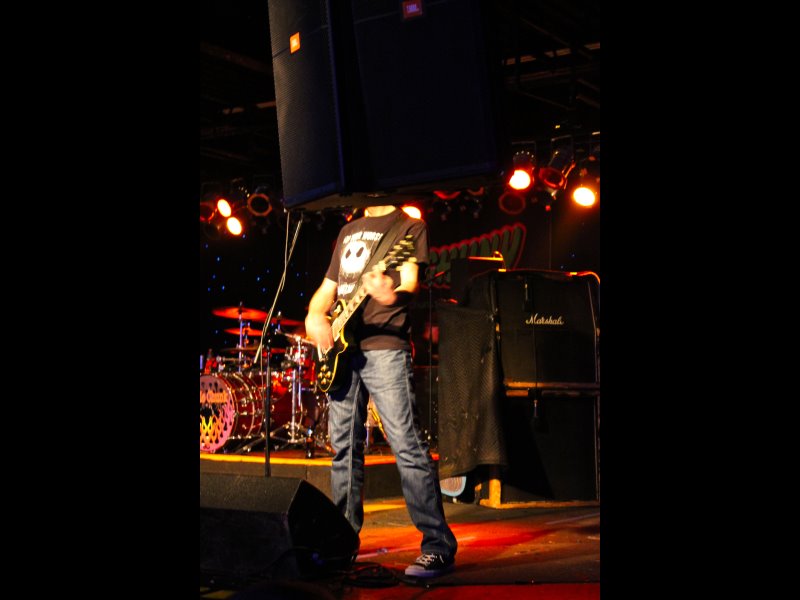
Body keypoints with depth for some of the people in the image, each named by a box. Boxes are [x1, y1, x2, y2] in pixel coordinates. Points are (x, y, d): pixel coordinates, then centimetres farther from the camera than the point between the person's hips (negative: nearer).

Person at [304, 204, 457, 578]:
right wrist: (315, 315, 2)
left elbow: (410, 282, -13)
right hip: (341, 350, 7)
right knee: (344, 447, 10)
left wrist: (395, 294, -36)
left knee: (407, 445, -13)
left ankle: (438, 547, -12)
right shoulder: (349, 231, 22)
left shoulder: (409, 226, 3)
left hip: (384, 345, -7)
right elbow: (328, 288, 24)